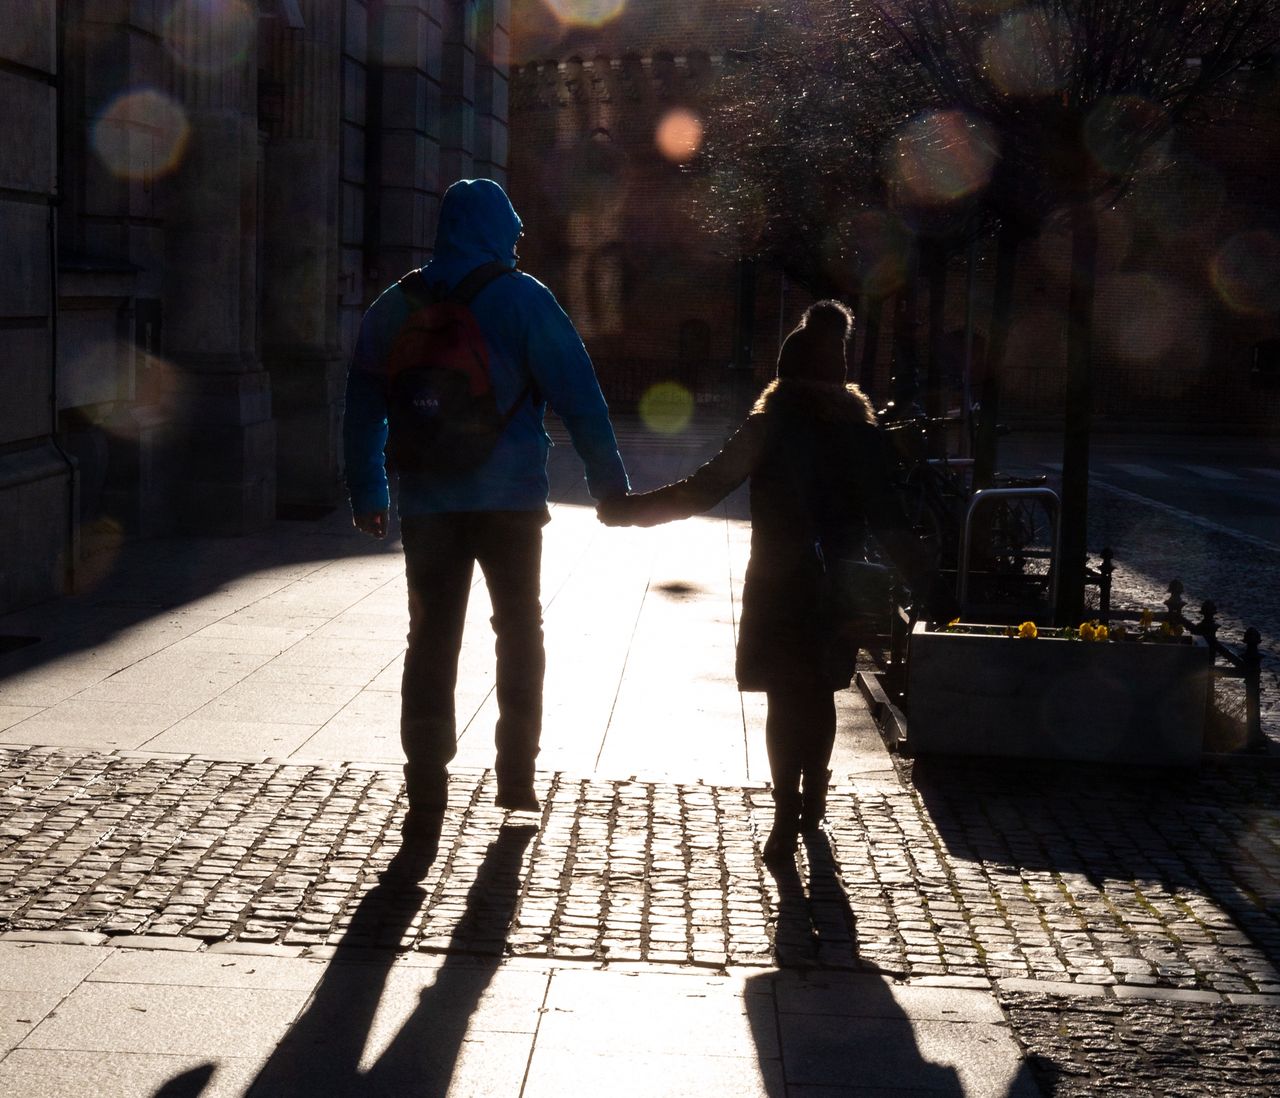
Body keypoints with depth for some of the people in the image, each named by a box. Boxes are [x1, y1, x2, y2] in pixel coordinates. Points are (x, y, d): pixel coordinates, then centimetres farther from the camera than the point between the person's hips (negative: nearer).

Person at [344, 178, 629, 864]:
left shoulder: (395, 307, 8)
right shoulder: (521, 298, -4)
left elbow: (363, 406, 12)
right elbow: (576, 394, -8)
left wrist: (365, 493, 21)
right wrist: (610, 484, -3)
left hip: (426, 503, 2)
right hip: (510, 498, -2)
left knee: (431, 642, 4)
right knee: (519, 632, 16)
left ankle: (425, 807, -2)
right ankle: (516, 780, 21)